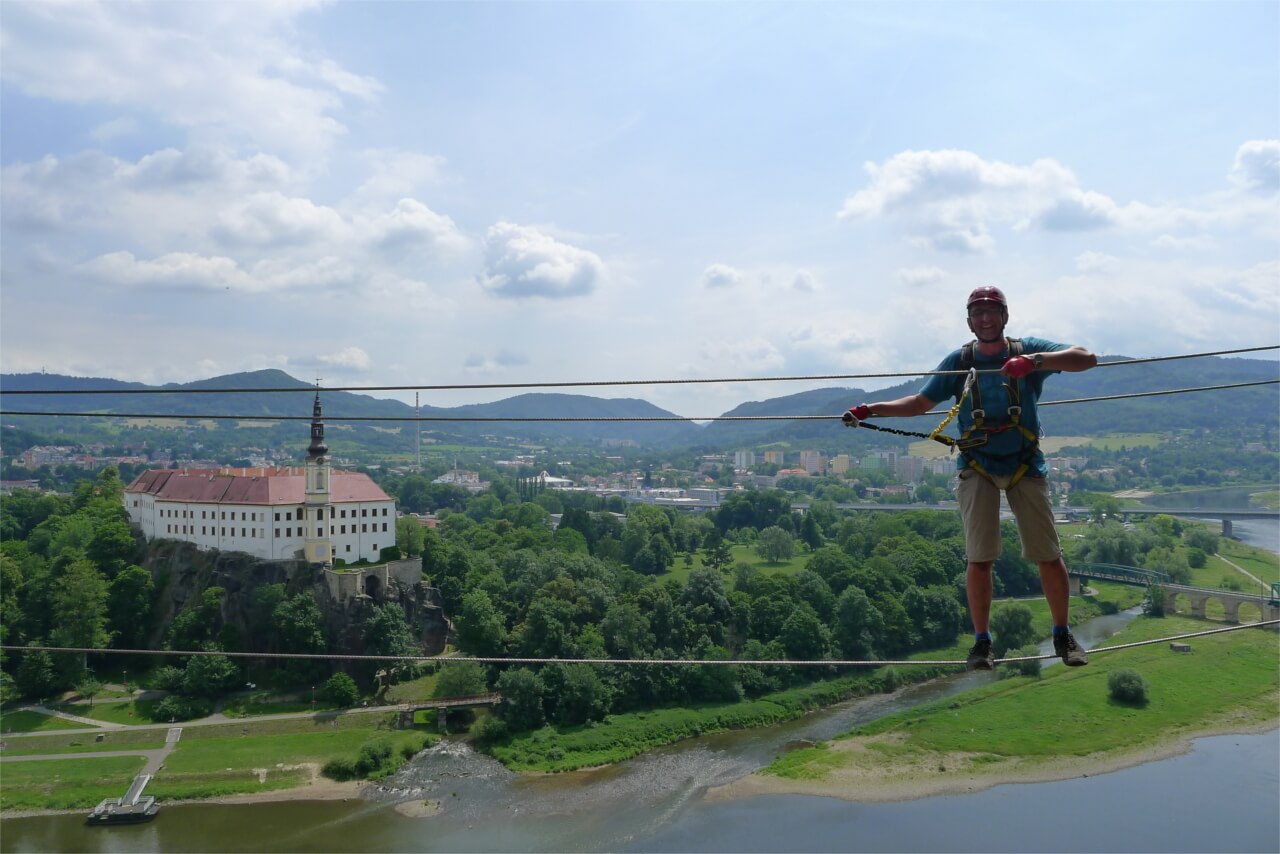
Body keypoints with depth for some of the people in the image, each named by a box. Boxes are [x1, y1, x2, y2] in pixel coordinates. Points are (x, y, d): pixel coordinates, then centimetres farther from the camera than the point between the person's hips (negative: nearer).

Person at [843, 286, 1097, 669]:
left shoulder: (1028, 350, -1)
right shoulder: (959, 361, 4)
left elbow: (1087, 358, -13)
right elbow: (921, 402, 8)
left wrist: (1035, 360, -29)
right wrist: (871, 410, -5)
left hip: (1026, 465, 0)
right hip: (978, 468, 0)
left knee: (1049, 555, 0)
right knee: (979, 558, -5)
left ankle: (1063, 636, 19)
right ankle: (981, 641, 7)